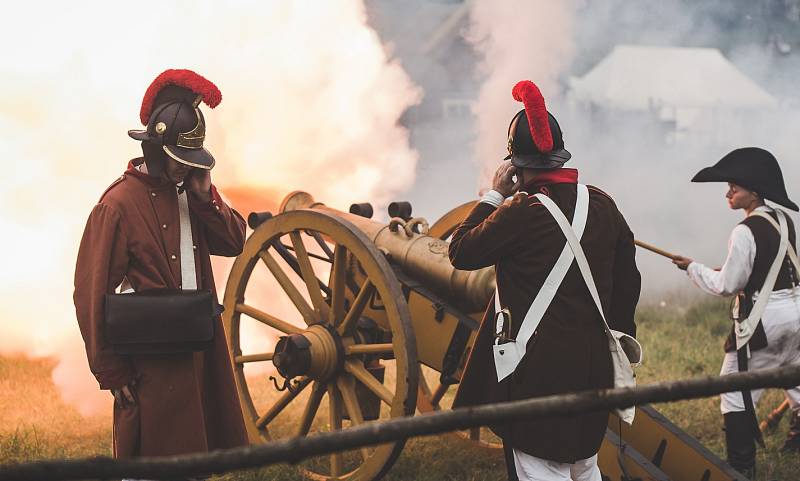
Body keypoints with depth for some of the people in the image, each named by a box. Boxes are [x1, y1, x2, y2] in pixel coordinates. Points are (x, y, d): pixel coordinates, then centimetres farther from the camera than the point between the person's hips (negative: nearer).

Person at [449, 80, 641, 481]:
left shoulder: (521, 212, -16)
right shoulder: (602, 204, 5)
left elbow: (460, 252, -2)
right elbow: (628, 282, 14)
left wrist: (494, 195, 3)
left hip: (536, 369, -7)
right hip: (592, 367, 7)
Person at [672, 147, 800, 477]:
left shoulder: (746, 231, -18)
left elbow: (727, 286, -12)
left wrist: (693, 268, 1)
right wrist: (734, 272, 17)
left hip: (763, 318, -8)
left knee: (735, 392, 0)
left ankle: (741, 466, 0)